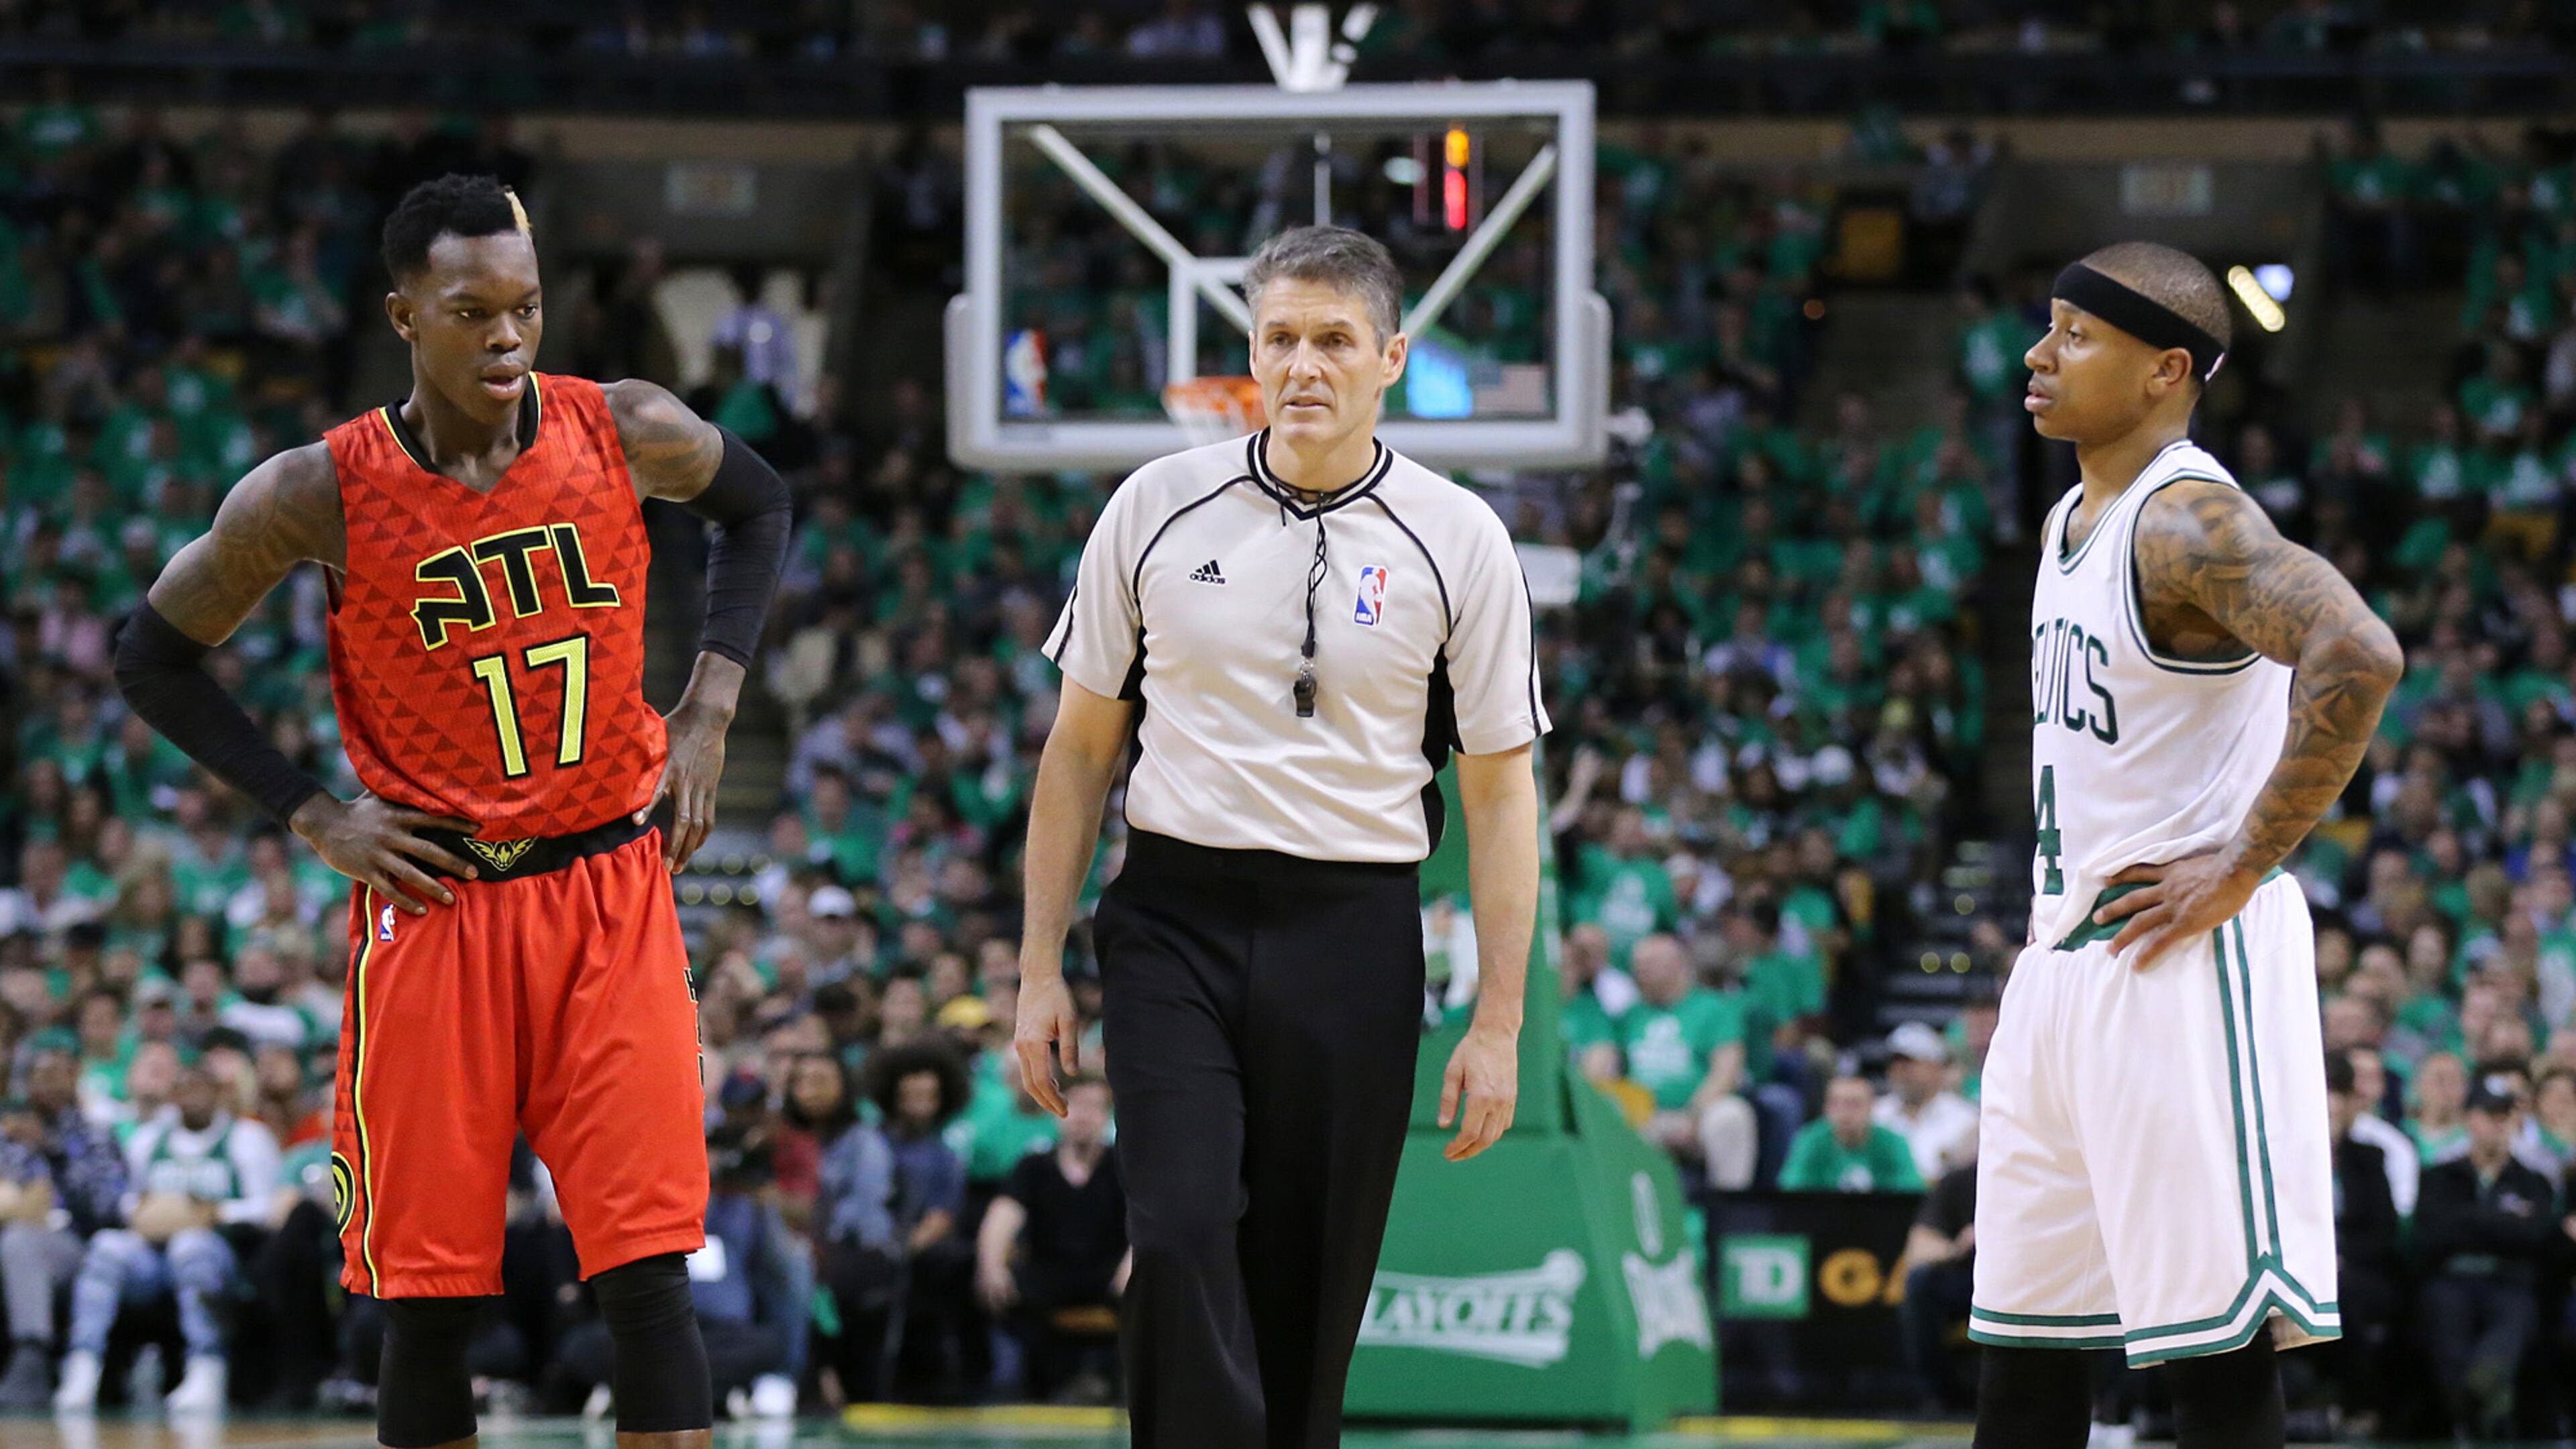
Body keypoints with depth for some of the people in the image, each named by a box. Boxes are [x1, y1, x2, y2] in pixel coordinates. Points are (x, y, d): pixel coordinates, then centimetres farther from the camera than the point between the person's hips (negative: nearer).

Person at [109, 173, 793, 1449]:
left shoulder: (624, 434, -6)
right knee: (429, 1296, 2)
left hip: (611, 883, 1)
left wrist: (708, 710, 6)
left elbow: (757, 507, 17)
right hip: (434, 904, -1)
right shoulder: (316, 495, -11)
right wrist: (315, 817, -4)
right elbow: (155, 659, 2)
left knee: (648, 1273, -6)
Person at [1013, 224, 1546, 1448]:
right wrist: (1040, 968, 5)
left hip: (1353, 941, 0)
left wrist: (1497, 1025, -3)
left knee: (1310, 1293, 3)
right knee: (1183, 1235, -17)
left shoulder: (1456, 541, -1)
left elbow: (1500, 792, 2)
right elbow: (1080, 748, 9)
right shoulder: (1158, 508, 2)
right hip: (1177, 921, 0)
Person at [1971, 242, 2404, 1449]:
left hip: (2180, 967, -10)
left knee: (2215, 1343, -7)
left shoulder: (2189, 521, -16)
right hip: (2062, 963, 10)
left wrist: (2244, 866, -25)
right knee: (2020, 1330, 13)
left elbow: (2359, 657, -32)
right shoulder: (2072, 521, 15)